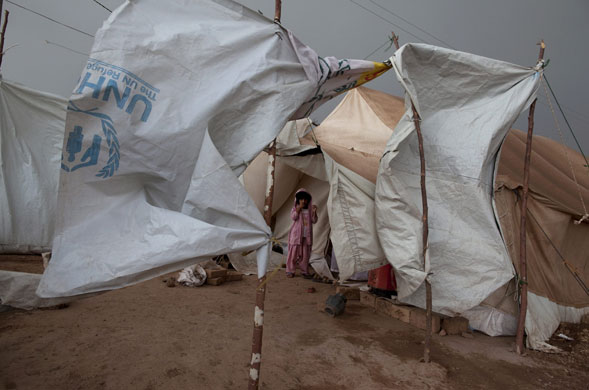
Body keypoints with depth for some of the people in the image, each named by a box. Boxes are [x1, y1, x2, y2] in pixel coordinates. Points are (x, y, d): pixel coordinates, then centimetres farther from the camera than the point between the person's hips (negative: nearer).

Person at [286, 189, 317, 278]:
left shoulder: (310, 209, 10)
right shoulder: (295, 208, 2)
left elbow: (314, 221, 5)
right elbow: (293, 217, -15)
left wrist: (314, 212, -9)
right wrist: (299, 208, -22)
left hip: (307, 236, 3)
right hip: (296, 235, -3)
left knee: (305, 254, 6)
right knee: (293, 253, -1)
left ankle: (305, 271, 16)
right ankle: (290, 271, 8)